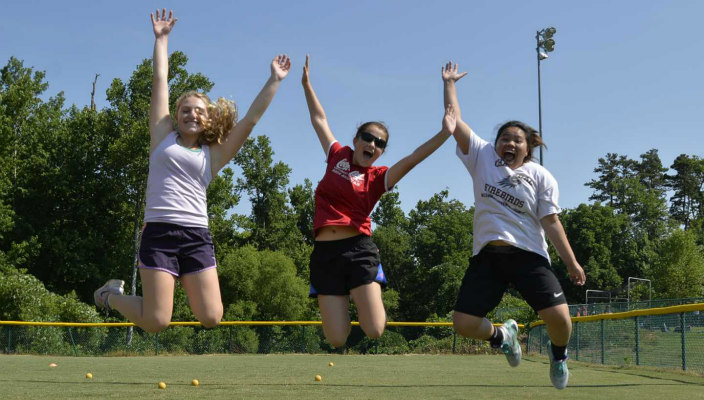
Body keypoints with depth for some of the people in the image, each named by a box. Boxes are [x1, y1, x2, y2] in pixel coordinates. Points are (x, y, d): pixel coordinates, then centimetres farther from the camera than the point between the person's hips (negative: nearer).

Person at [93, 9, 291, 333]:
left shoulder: (212, 155, 14)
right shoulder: (163, 137, 13)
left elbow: (249, 120, 13)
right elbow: (160, 82, 17)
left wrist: (274, 81, 13)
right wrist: (161, 39, 22)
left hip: (197, 236, 2)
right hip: (159, 232, -2)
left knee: (211, 318, -8)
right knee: (156, 322, -7)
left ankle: (187, 286, 25)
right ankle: (113, 294, 23)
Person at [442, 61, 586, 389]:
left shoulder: (540, 176, 7)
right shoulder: (482, 157, 10)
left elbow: (551, 222, 3)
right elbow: (454, 121, 8)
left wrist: (571, 263, -4)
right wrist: (449, 83, 11)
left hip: (528, 255, -2)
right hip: (487, 255, 2)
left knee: (559, 317, -20)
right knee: (463, 324, -9)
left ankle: (558, 353, 19)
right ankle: (502, 336, 28)